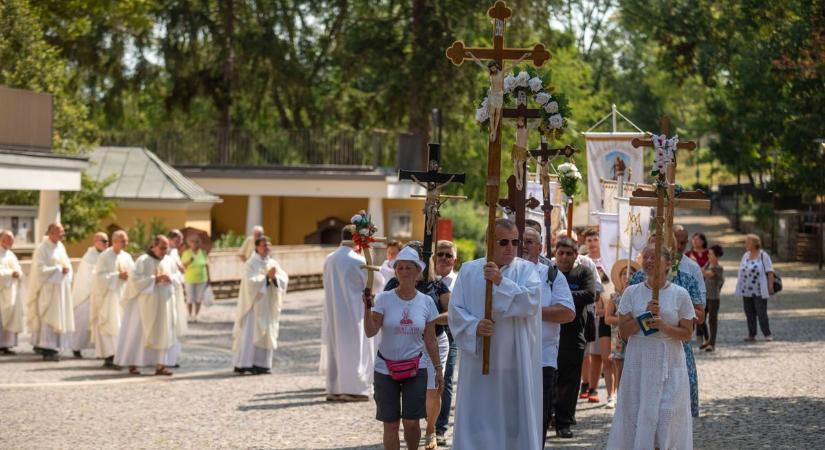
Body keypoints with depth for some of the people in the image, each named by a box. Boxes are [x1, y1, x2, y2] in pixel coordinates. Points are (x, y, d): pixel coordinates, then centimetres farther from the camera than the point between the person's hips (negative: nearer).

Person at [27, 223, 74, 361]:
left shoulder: (60, 246, 11)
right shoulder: (42, 249, -11)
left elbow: (67, 263, 17)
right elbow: (40, 269, -18)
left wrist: (67, 269, -4)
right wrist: (58, 269, -16)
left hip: (61, 288, 8)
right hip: (48, 289, -8)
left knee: (61, 318, 8)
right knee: (49, 317, -9)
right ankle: (48, 350, -8)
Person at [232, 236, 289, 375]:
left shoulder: (273, 263, 9)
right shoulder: (251, 264, -7)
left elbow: (284, 279, 0)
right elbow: (251, 282, -18)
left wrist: (275, 277, -18)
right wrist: (266, 276, -21)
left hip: (268, 305, 6)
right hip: (254, 303, -6)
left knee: (266, 333, 4)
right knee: (250, 332, -8)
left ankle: (261, 364, 8)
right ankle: (243, 364, -8)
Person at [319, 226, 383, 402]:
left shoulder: (329, 260, 4)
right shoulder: (358, 261, -15)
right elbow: (377, 282, -5)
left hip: (333, 312, 6)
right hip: (354, 312, -6)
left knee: (335, 349, 11)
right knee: (354, 350, -2)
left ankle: (334, 389, 13)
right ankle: (352, 390, -5)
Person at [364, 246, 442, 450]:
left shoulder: (426, 302, 0)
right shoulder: (384, 299, -6)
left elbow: (430, 341, 7)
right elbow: (370, 332, -12)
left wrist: (438, 368, 6)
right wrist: (367, 307, -24)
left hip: (415, 369, 1)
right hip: (386, 369, -1)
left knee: (412, 422, -5)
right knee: (391, 423, 3)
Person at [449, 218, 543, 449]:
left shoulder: (526, 270, 3)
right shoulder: (469, 271, 7)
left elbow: (531, 302, -14)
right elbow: (455, 310, 2)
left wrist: (501, 282, -21)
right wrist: (474, 326, -16)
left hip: (514, 363, -1)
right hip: (478, 362, 1)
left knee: (514, 419, 2)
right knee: (477, 420, 3)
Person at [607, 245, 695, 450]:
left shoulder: (680, 294, 1)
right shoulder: (631, 293, 5)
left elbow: (687, 333, 1)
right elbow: (623, 331, 0)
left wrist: (663, 326, -16)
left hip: (669, 365, -1)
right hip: (638, 364, 1)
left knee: (667, 417, -6)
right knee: (636, 415, -1)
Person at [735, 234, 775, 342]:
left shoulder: (763, 255, -5)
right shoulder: (745, 256, 13)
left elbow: (770, 272, -6)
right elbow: (741, 272, 16)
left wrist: (770, 287, -12)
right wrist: (739, 289, 11)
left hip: (759, 291, -6)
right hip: (747, 291, 6)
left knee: (762, 313, -7)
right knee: (749, 313, 6)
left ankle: (767, 335, -1)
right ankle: (751, 335, 11)